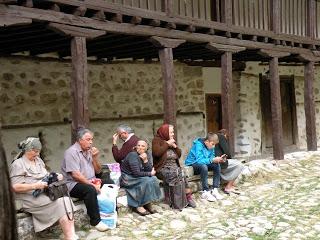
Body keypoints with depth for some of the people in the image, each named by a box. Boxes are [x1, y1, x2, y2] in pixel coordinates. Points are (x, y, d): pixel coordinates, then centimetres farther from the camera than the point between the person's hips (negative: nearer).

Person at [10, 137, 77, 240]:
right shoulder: (18, 164, -5)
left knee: (65, 199, -23)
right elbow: (15, 187, -13)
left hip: (44, 193, 6)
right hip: (30, 198, -6)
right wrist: (35, 186, -21)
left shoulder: (38, 160, 17)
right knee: (59, 203, -26)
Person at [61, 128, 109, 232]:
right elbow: (75, 175, -21)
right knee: (90, 190, -34)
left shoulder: (89, 151, 12)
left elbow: (98, 171, 13)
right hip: (74, 185, -8)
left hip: (90, 182, 8)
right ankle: (96, 221, -24)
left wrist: (95, 158, -4)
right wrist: (92, 184, -23)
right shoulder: (72, 152, -12)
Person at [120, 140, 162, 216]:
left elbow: (149, 170, -9)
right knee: (146, 181, -25)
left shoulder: (148, 155, 0)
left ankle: (148, 203, -8)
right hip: (127, 178, -7)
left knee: (153, 179, -15)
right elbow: (136, 173, -26)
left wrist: (145, 160, -23)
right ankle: (138, 206, -15)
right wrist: (150, 173, -15)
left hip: (137, 177, 7)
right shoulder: (133, 155, -21)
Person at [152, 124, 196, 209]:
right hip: (163, 169, -6)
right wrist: (167, 144, -13)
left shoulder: (172, 141, 16)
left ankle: (188, 197, -20)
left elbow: (179, 154, 18)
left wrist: (175, 146, 0)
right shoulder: (157, 140, -3)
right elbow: (156, 153, -21)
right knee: (175, 174, -31)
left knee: (181, 174, -24)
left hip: (174, 167, 6)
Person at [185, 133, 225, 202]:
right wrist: (213, 160, -36)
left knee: (217, 165, -14)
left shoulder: (210, 147, -2)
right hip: (192, 164, -7)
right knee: (203, 166, -37)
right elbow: (199, 160, -33)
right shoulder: (198, 145, -25)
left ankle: (215, 190, -13)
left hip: (203, 164, 7)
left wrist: (217, 159, -20)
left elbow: (211, 157, 2)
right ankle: (205, 192, -30)